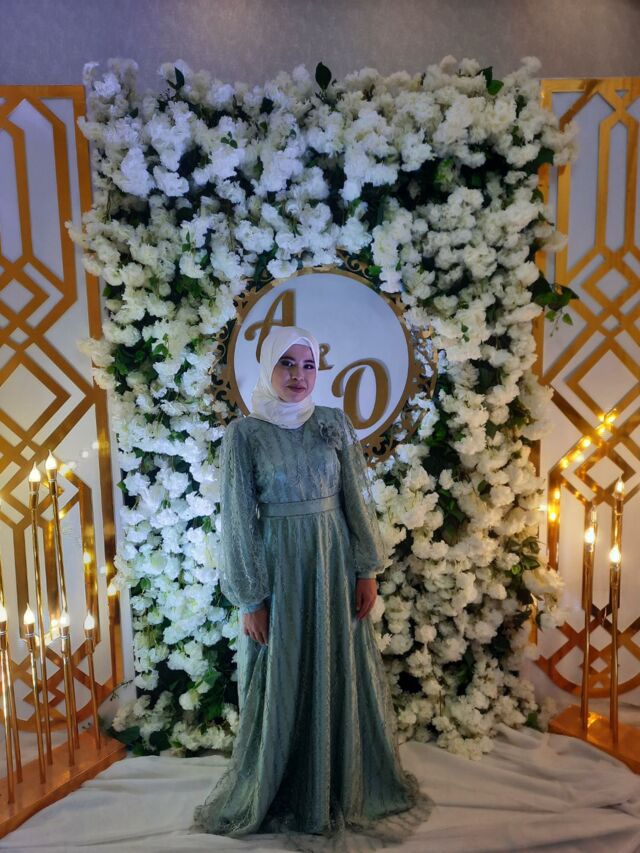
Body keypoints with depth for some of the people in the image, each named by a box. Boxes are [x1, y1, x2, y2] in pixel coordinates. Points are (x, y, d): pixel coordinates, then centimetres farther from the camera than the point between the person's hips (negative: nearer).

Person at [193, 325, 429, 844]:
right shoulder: (244, 433, -7)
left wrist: (367, 569, 1)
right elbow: (238, 519, -7)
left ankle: (348, 786, 38)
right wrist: (251, 598, -8)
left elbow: (357, 499, 4)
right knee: (282, 687, 10)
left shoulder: (335, 423, 1)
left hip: (334, 564, 3)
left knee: (343, 679, 14)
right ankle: (277, 795, 34)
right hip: (278, 567, -3)